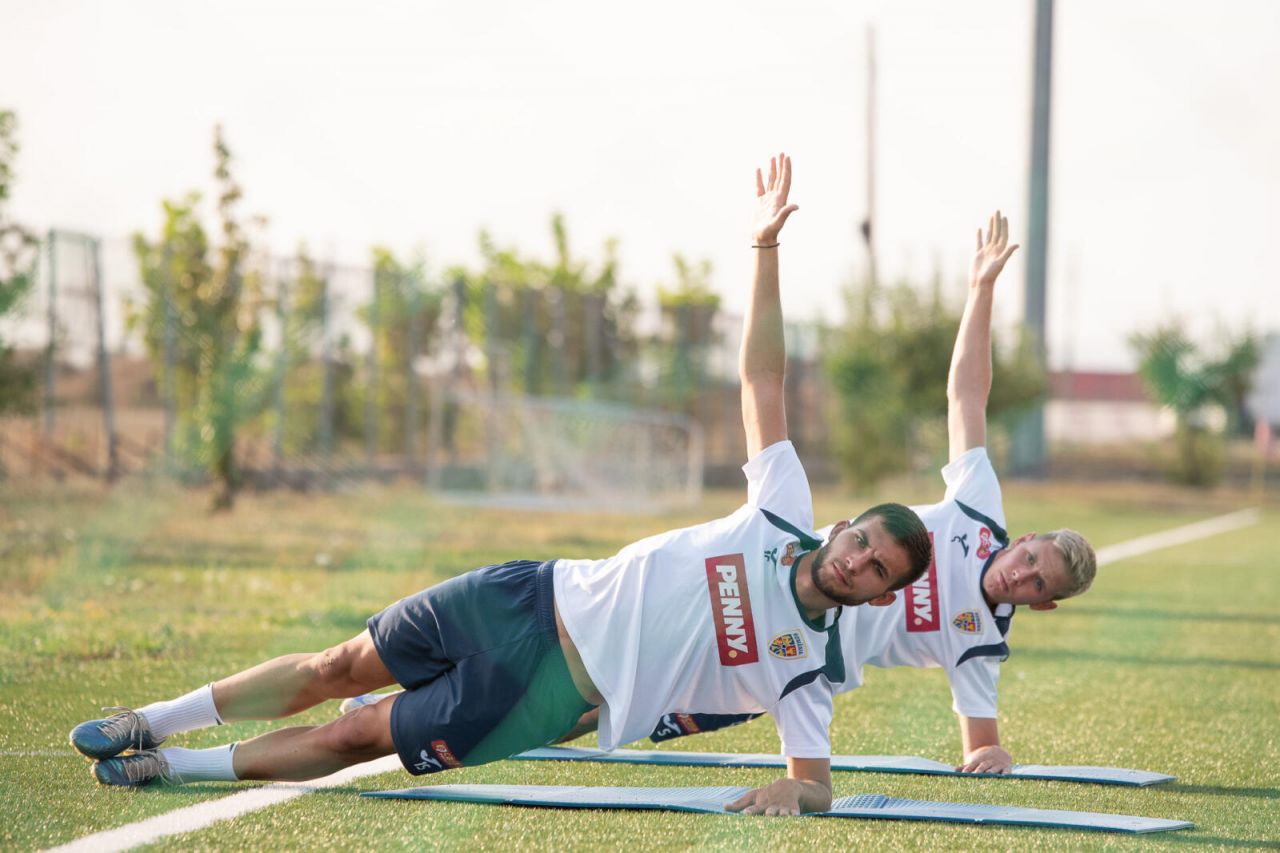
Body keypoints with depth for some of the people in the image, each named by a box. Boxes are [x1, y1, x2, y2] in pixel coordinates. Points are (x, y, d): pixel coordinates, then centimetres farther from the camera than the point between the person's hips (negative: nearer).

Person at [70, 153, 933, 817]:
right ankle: (154, 723, 25)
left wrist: (791, 792, -34)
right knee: (337, 670, 8)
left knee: (359, 736, 0)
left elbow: (819, 783, -9)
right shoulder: (785, 514, -2)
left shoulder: (808, 665, -9)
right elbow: (762, 378, -2)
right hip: (536, 601, 3)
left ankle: (179, 765, 17)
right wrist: (767, 247, -10)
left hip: (552, 696, -3)